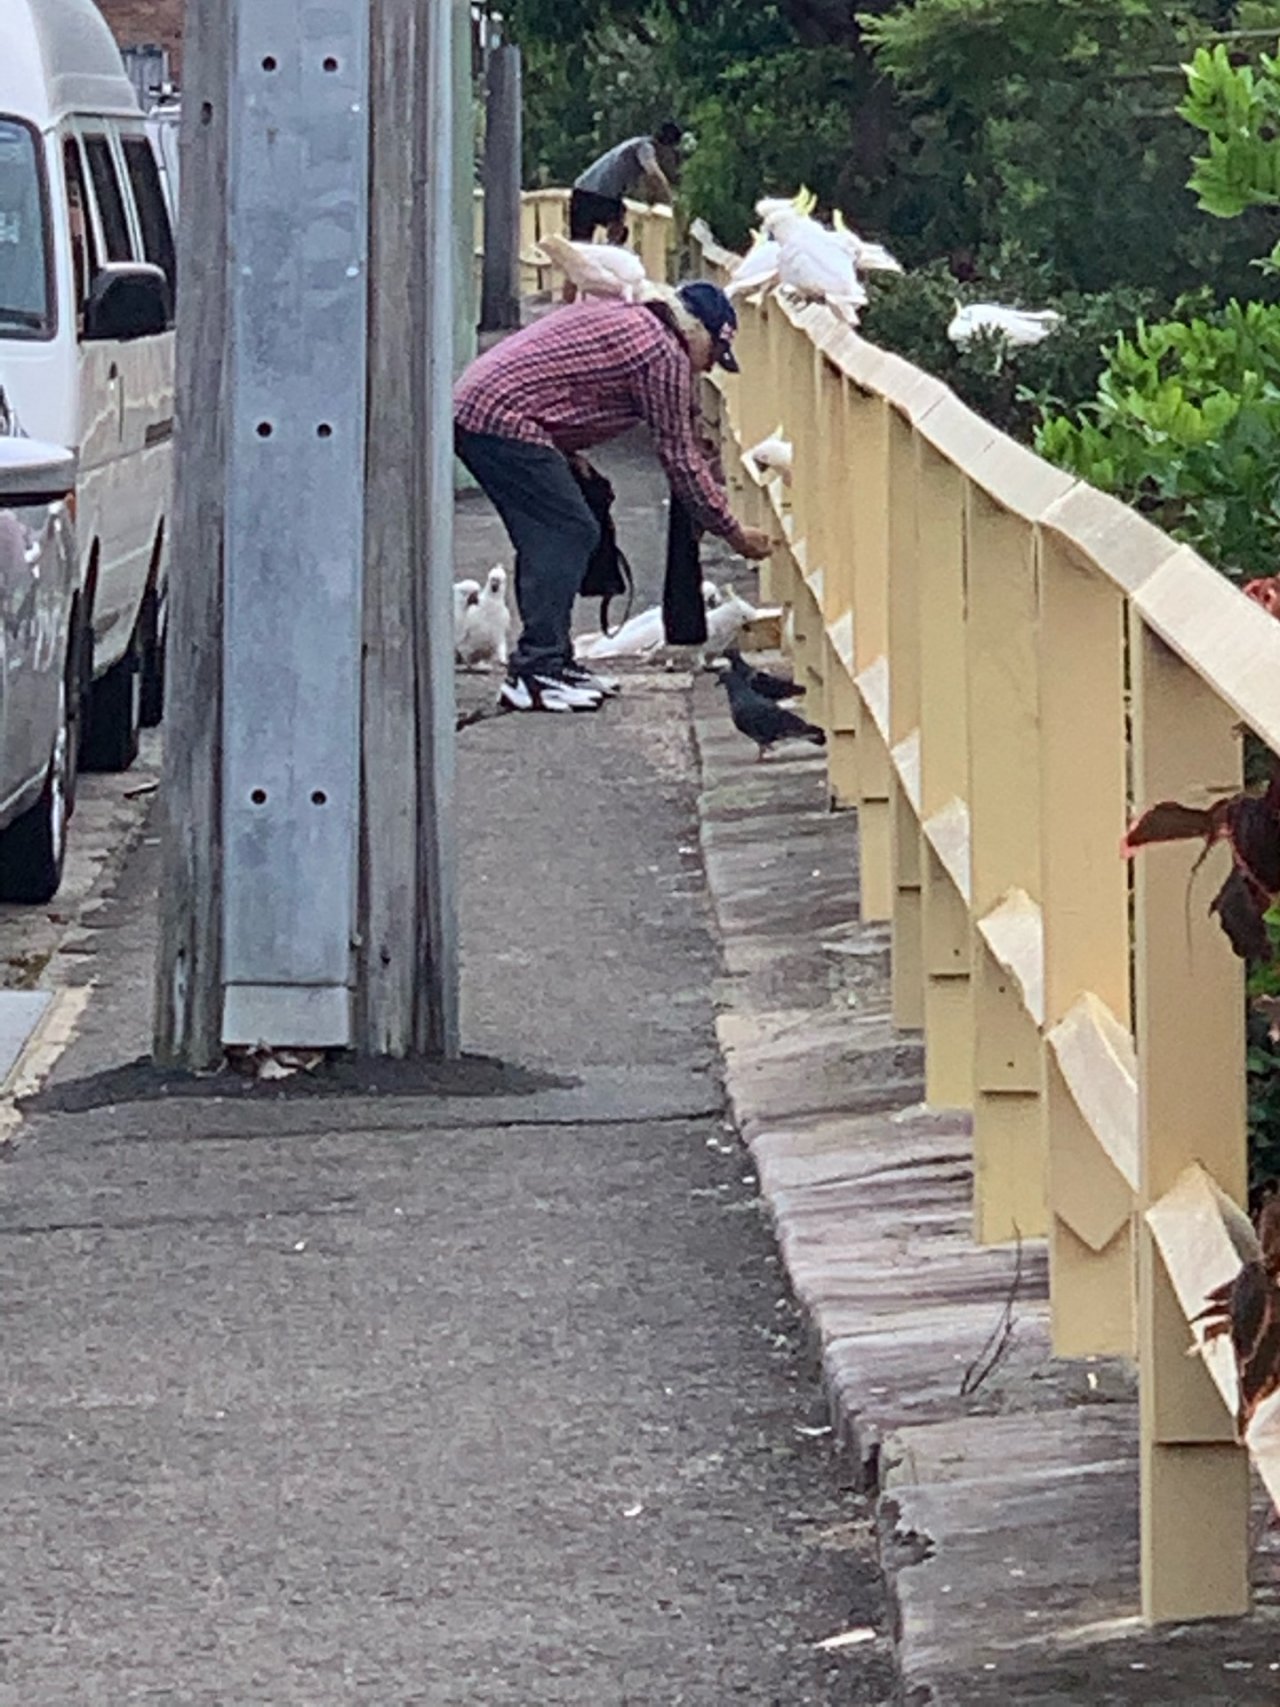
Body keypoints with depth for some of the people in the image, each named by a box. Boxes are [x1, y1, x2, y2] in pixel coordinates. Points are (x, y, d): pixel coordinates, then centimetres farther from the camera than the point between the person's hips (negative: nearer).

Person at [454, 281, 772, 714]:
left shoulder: (623, 319, 23)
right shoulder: (663, 353, -6)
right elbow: (681, 460, -2)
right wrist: (734, 533, 6)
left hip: (470, 408, 10)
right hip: (505, 420, -10)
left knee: (548, 539, 15)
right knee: (570, 534, -8)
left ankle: (550, 662, 18)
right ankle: (535, 674, -11)